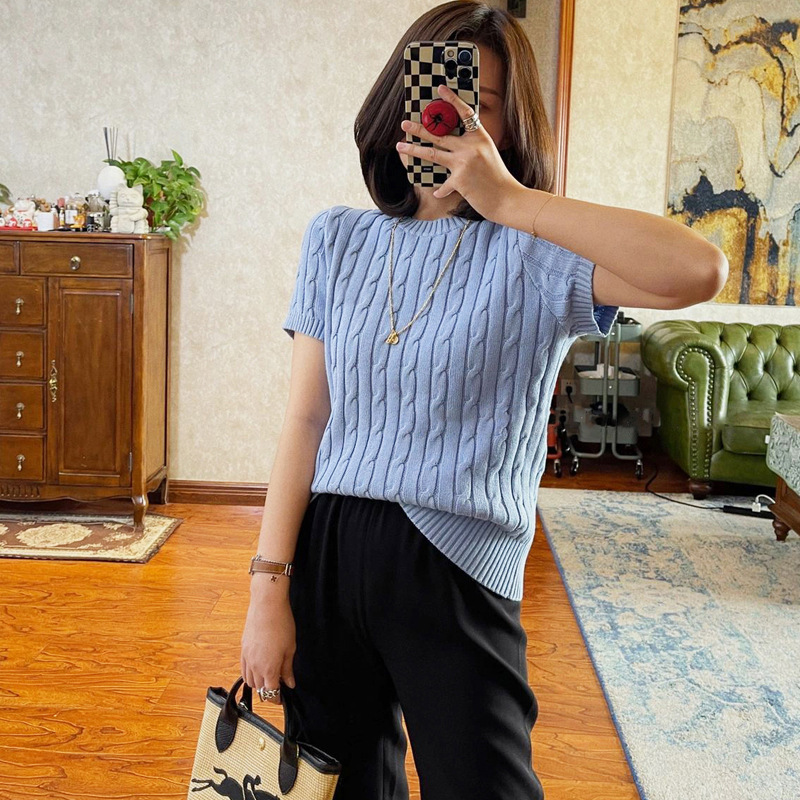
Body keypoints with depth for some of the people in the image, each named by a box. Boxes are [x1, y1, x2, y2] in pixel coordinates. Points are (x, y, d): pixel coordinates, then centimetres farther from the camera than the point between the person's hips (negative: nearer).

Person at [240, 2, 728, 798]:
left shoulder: (533, 255, -7)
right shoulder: (338, 239, 6)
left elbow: (698, 271, -27)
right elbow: (304, 419, 2)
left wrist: (509, 200, -23)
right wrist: (269, 588, -3)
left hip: (453, 574, -3)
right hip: (325, 555, 4)